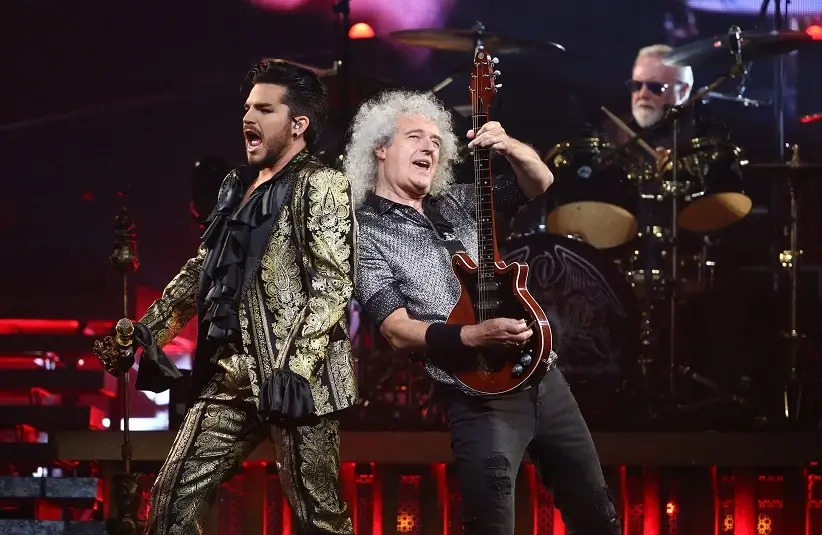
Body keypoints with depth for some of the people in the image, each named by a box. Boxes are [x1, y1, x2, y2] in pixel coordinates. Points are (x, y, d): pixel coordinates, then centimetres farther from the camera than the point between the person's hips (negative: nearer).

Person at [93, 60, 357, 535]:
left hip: (291, 379, -8)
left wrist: (297, 369, -23)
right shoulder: (239, 186, 19)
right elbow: (203, 267, 26)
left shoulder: (322, 185, -5)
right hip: (230, 376, 8)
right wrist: (149, 329, 17)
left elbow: (333, 284, -14)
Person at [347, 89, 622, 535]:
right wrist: (475, 336, -25)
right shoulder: (367, 234, -5)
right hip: (480, 399, -6)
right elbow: (398, 332, -13)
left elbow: (540, 182, 10)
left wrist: (508, 147, -11)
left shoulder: (458, 203, 12)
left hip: (544, 377, 6)